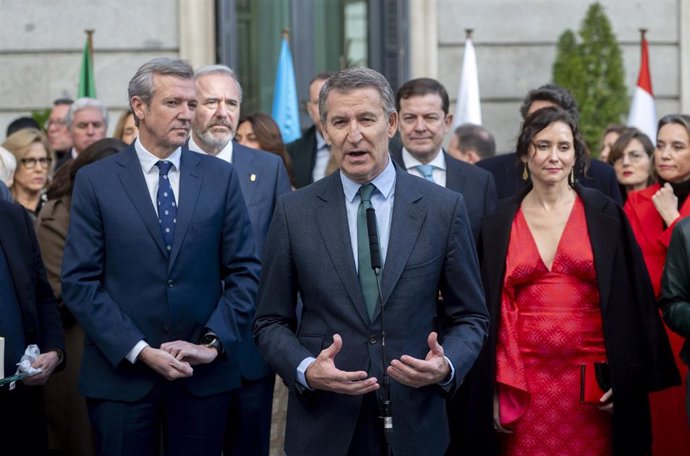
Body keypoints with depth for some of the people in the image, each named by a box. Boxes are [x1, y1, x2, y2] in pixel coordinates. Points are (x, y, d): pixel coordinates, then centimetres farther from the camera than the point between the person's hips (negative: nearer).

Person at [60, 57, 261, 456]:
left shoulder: (222, 177, 5)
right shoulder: (95, 181, 0)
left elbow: (245, 272, 4)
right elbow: (79, 281, -5)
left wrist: (213, 342, -8)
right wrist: (139, 350, -13)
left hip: (204, 375, 2)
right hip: (120, 374, -1)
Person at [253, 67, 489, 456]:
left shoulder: (445, 208, -1)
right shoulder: (294, 212, 0)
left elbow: (470, 317, 4)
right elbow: (271, 321, 4)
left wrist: (446, 366, -14)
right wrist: (305, 370, -14)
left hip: (414, 425, 0)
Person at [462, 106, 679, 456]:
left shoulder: (604, 215, 2)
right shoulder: (498, 225, 5)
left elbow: (630, 298, 1)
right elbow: (495, 310, 5)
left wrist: (624, 377, -6)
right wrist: (497, 387, -2)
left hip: (591, 377, -1)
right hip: (525, 379, 1)